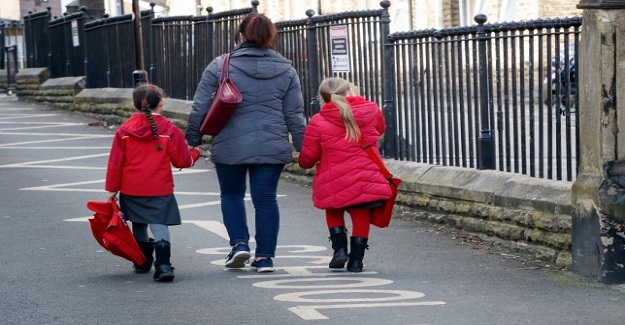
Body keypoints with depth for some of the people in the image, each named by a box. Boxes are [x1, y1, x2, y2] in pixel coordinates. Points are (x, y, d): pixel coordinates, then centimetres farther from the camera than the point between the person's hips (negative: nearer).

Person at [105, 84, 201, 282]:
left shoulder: (125, 130, 0)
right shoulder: (169, 130, -5)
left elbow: (115, 162, 2)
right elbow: (182, 161, 1)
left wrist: (112, 189, 9)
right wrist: (194, 153, 23)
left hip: (131, 190, 2)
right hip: (160, 191, -2)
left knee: (139, 226, 17)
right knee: (159, 224, -5)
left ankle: (142, 263, 27)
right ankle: (163, 265, -20)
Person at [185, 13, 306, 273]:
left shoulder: (220, 66, -3)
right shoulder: (285, 70, 5)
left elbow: (200, 107, -2)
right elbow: (295, 115, 7)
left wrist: (193, 139, 8)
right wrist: (303, 147, 14)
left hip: (230, 146, -1)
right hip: (272, 147, 1)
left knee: (231, 194, 18)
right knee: (265, 199, 7)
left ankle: (239, 243, 4)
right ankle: (264, 257, 8)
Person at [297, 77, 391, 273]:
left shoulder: (318, 122, -6)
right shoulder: (371, 111, 2)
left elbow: (308, 157, -1)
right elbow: (380, 129, 26)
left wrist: (303, 163, 23)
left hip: (334, 183, -1)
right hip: (367, 179, 1)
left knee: (334, 212, 23)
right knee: (361, 216, 13)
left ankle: (340, 249, 10)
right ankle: (356, 260, 13)